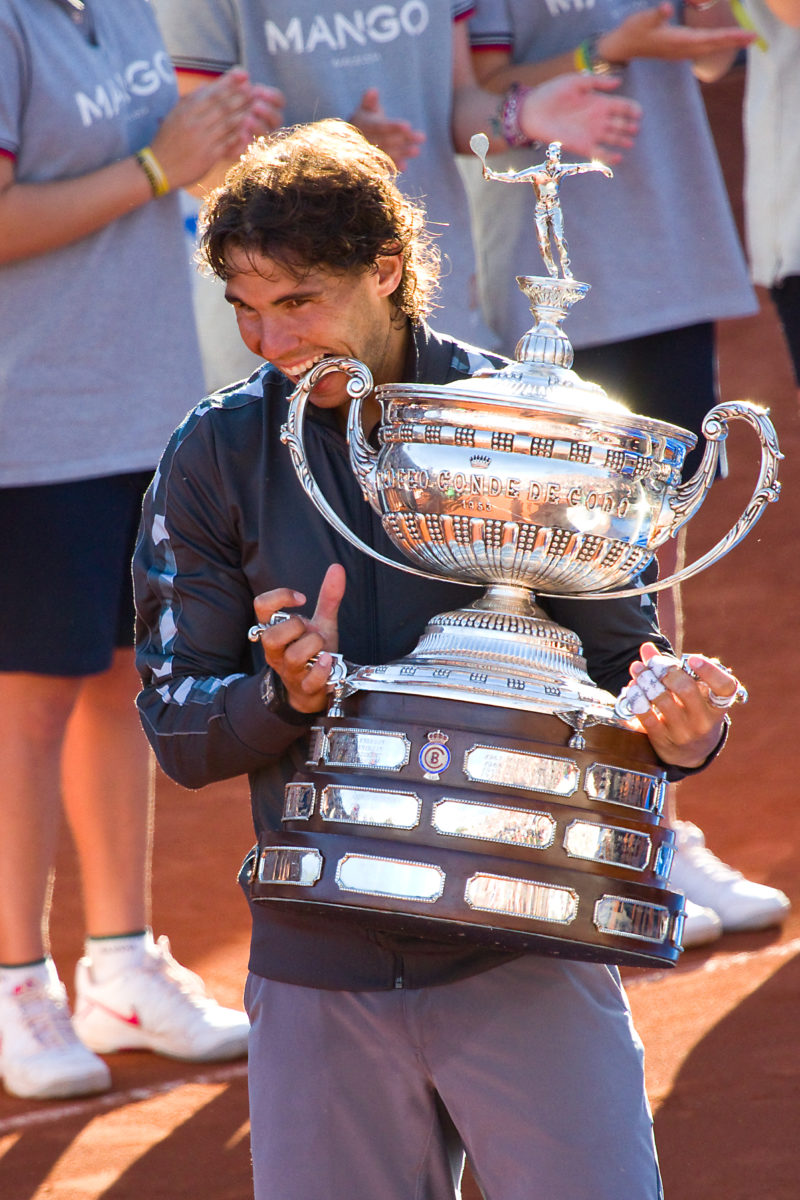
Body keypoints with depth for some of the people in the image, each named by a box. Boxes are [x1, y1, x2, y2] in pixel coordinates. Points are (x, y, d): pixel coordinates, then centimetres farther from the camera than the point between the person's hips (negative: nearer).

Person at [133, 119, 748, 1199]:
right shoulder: (214, 458, 2)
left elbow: (625, 655, 2)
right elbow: (177, 727, 2)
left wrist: (679, 727, -21)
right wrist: (284, 695, -19)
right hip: (319, 974, 2)